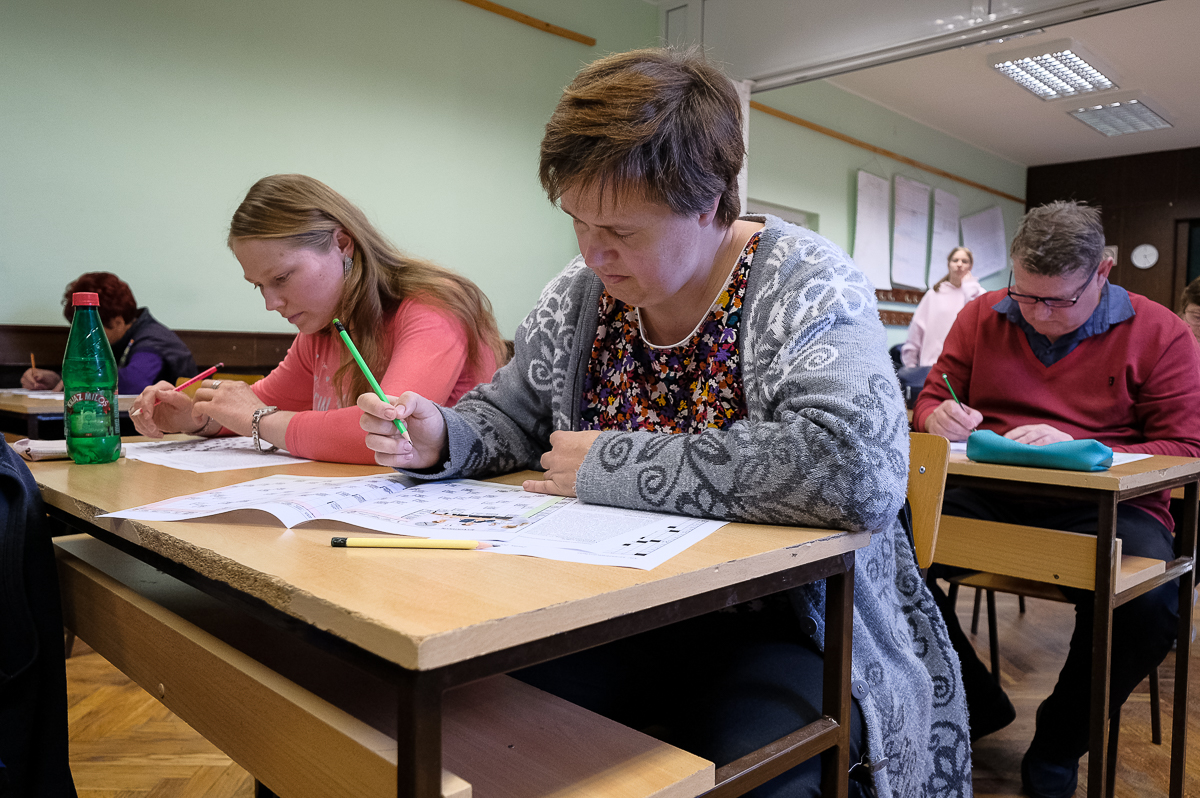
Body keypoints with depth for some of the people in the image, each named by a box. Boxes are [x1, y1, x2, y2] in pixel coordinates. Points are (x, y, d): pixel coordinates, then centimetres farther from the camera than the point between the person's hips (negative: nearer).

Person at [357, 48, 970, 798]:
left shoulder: (808, 287, -15)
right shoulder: (580, 292, 2)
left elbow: (860, 470, -32)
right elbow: (511, 414, 15)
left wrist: (611, 466, -24)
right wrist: (441, 438, -10)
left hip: (775, 628, -3)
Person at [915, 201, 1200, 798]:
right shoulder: (982, 317, 11)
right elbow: (930, 401, 18)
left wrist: (1078, 450, -17)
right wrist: (938, 417, -9)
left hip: (1103, 504, -1)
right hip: (987, 497, 2)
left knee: (1148, 602, -35)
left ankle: (1060, 741, 0)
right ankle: (976, 704, 0)